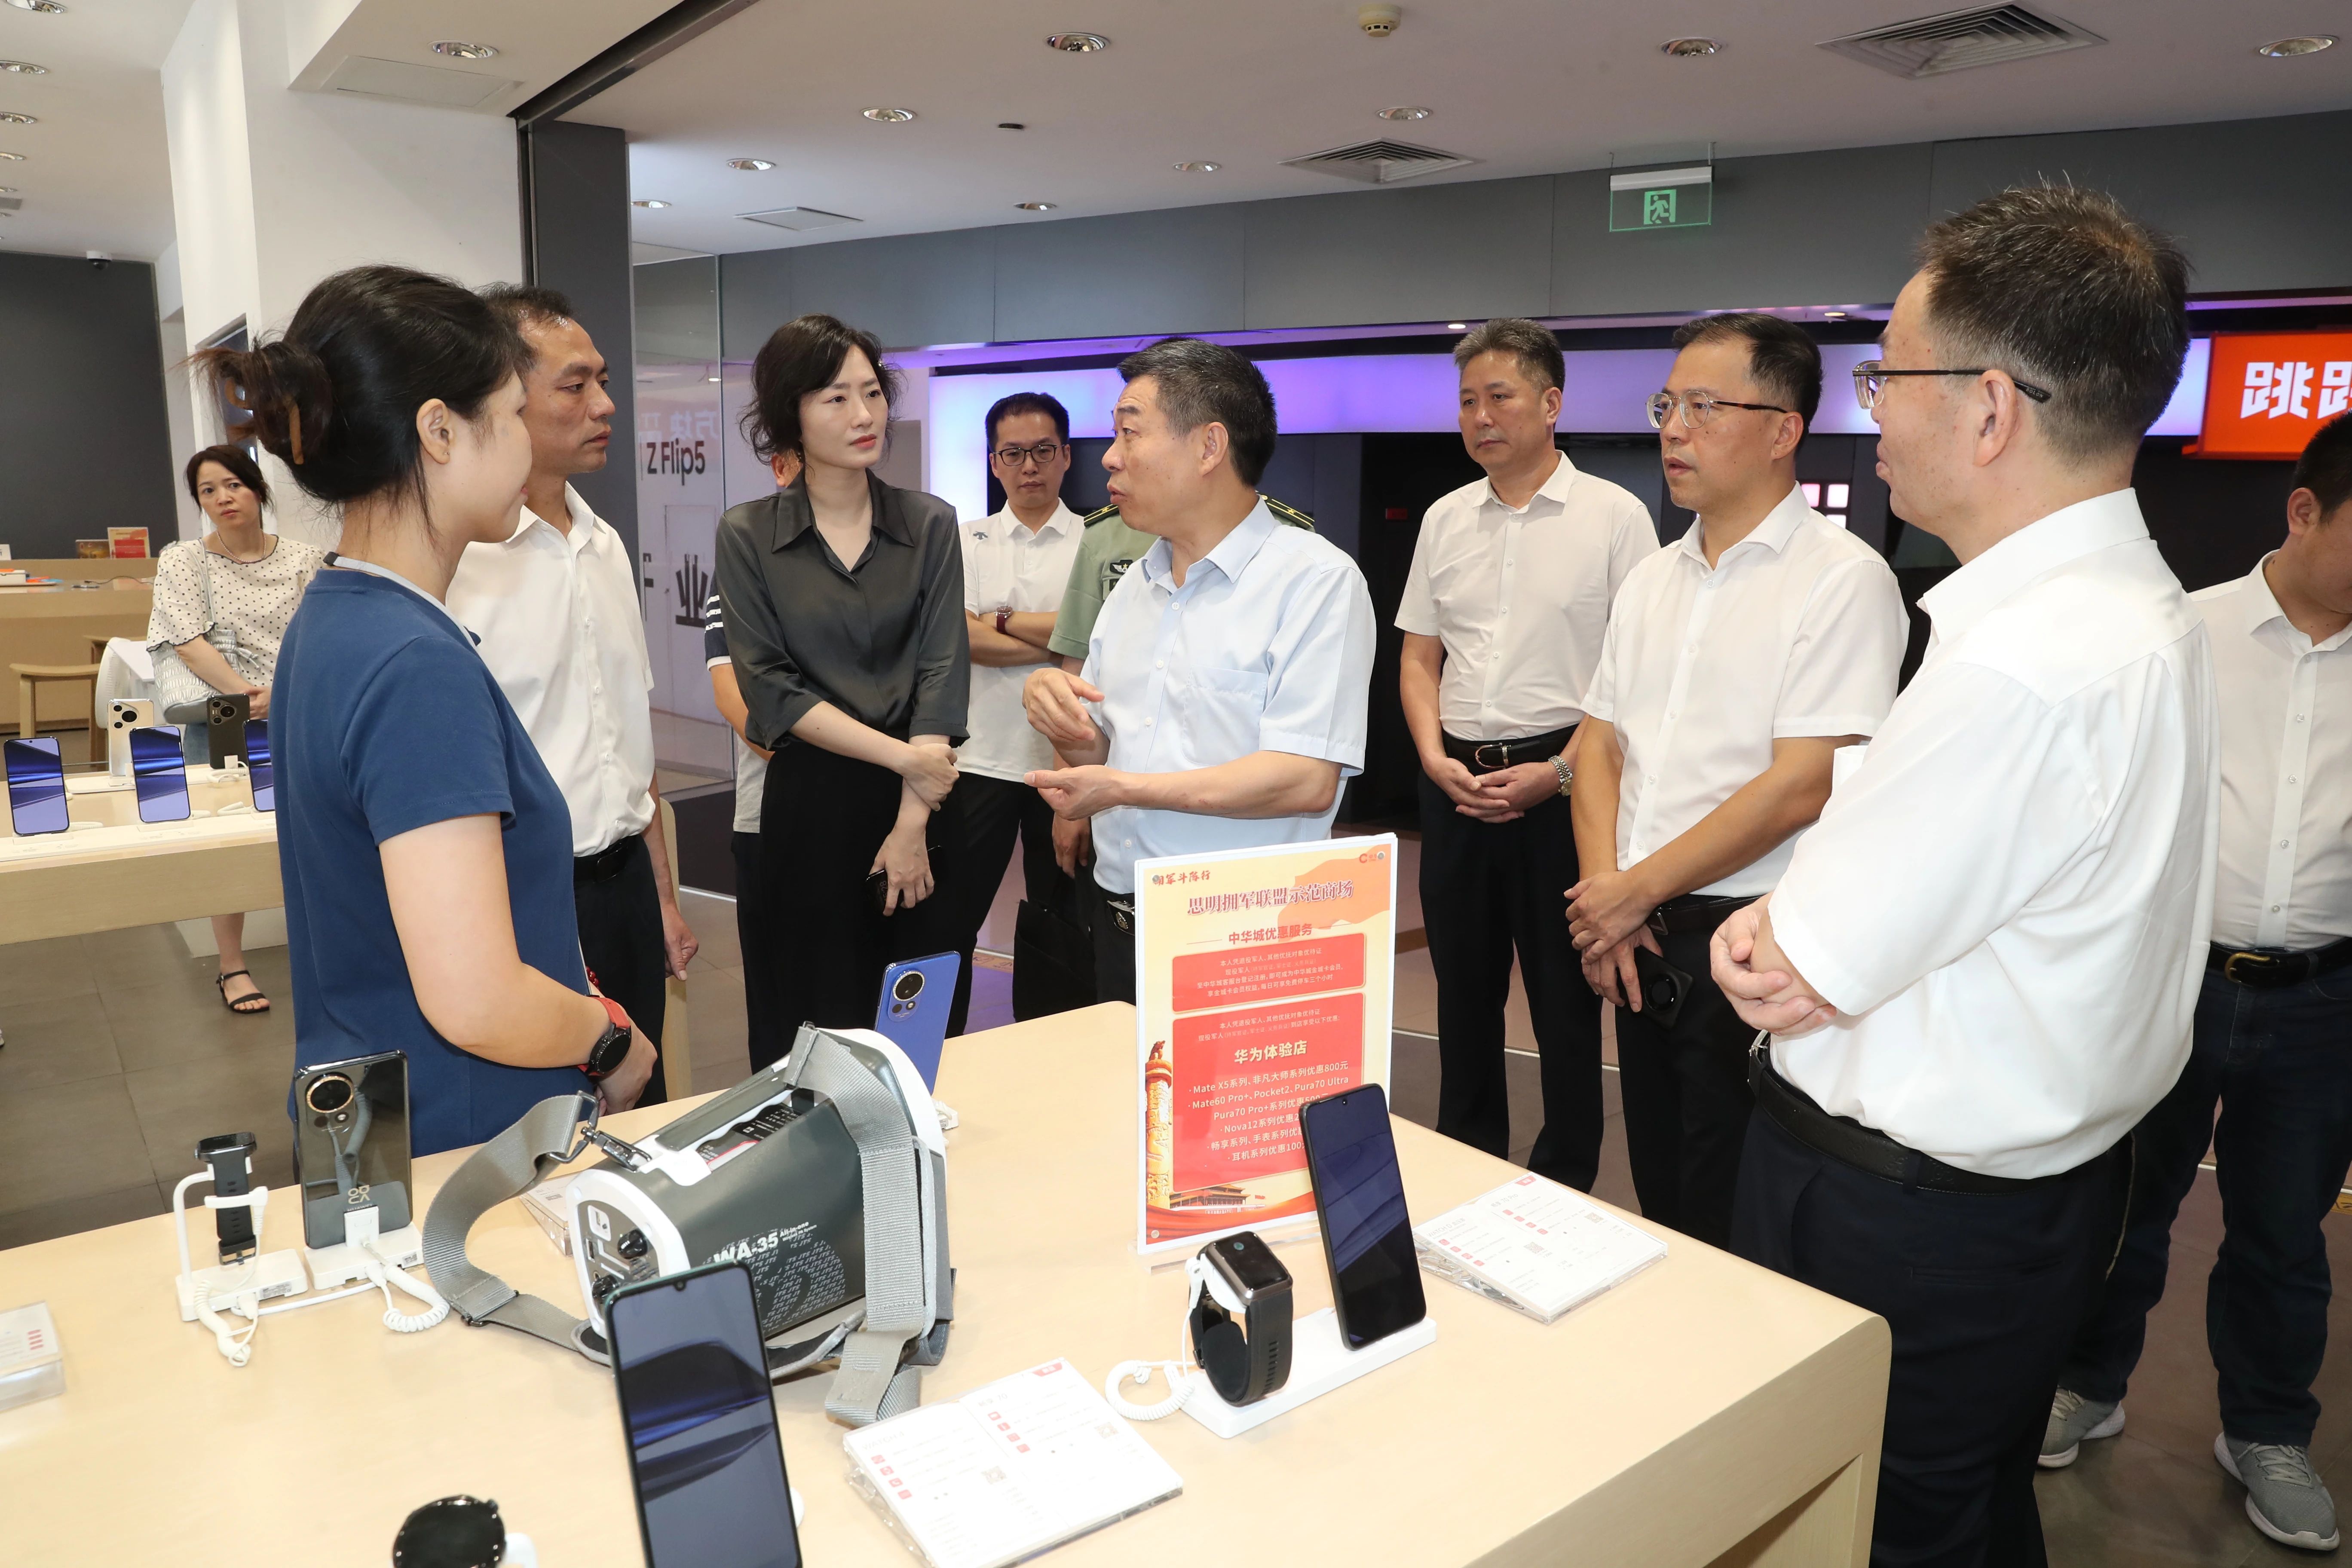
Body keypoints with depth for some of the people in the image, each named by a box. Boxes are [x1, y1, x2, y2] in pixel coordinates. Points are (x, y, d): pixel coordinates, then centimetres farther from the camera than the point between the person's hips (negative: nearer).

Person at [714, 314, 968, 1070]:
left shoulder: (929, 524, 4)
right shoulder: (748, 536, 1)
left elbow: (941, 675, -3)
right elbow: (771, 689, -5)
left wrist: (911, 822, -10)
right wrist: (900, 755, -12)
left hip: (920, 799, 1)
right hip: (808, 805, -1)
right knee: (818, 1025, 5)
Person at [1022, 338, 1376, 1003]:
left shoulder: (1315, 579, -12)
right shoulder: (1135, 585, 12)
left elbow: (1307, 780, -21)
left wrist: (1124, 787, -18)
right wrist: (1054, 706, -7)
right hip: (1119, 921, 7)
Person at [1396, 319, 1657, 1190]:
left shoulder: (1613, 515, -4)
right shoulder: (1446, 519, 10)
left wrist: (1558, 772, -15)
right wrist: (1435, 757, -2)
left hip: (1560, 782, -5)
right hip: (1457, 783, 5)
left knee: (1564, 995, 4)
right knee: (1463, 986, 14)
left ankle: (1567, 1179, 20)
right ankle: (1464, 1171, 30)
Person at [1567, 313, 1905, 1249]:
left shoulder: (1842, 580, -10)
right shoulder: (1653, 580, 13)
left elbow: (1798, 790, -17)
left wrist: (1634, 893, -12)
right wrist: (1601, 892, -4)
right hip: (1637, 945, 7)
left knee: (1731, 1237, 3)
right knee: (1660, 1210, 18)